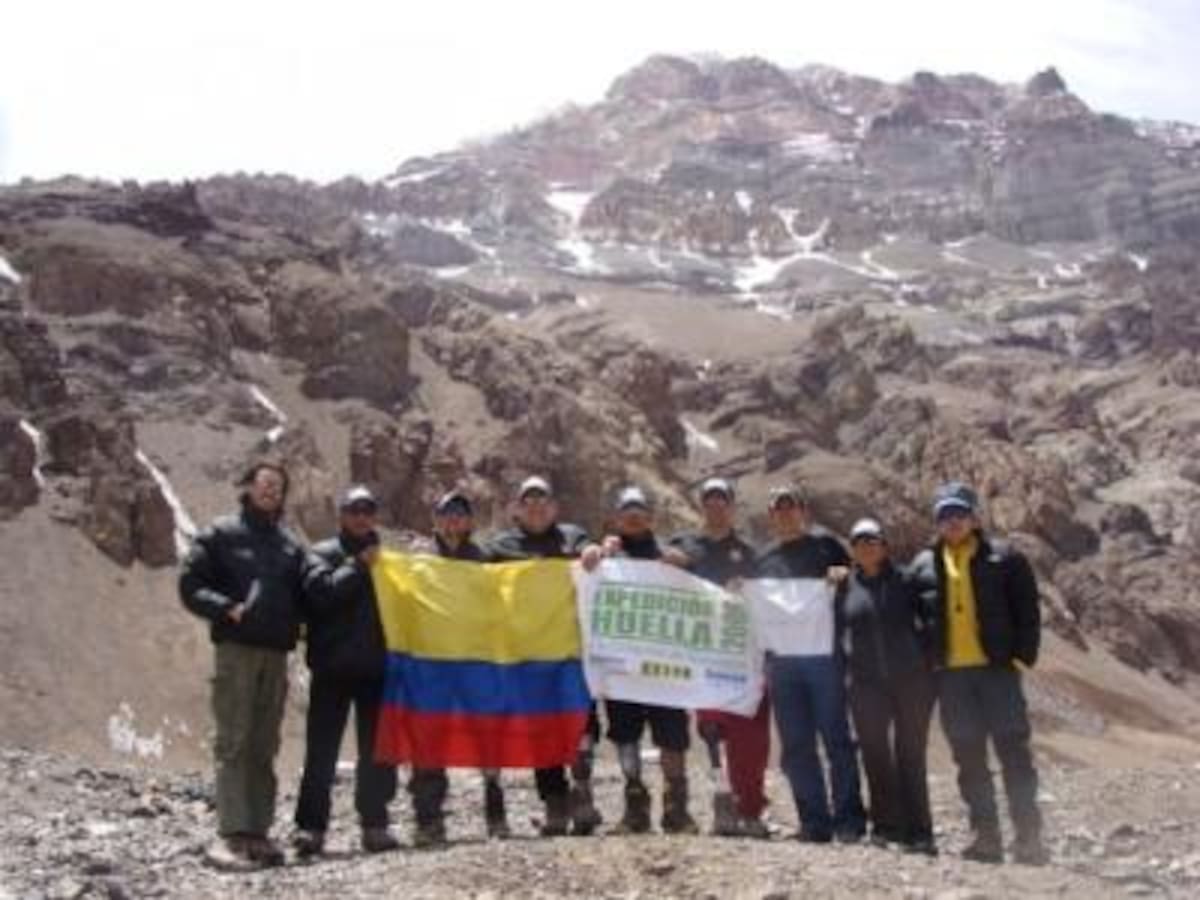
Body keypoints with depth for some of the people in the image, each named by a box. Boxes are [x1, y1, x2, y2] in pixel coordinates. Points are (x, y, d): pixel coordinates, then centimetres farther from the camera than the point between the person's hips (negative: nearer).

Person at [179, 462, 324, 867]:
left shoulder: (290, 544, 17)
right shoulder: (220, 534, 6)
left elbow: (317, 586, 5)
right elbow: (190, 584, 0)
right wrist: (226, 608, -14)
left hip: (276, 653, 5)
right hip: (236, 649, -4)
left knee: (264, 747, 6)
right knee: (233, 743, -8)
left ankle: (258, 832, 10)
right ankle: (233, 834, -10)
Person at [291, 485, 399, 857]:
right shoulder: (323, 554, 4)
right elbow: (320, 595, -14)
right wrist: (358, 565, -11)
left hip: (375, 666, 3)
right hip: (332, 667, -3)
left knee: (377, 750, 7)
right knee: (321, 749, -4)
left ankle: (375, 824, 15)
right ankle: (310, 826, -1)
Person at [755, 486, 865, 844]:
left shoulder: (825, 546, 10)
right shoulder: (765, 559, 21)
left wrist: (843, 576, -12)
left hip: (823, 654, -4)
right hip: (781, 660, 4)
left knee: (836, 737, -4)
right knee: (795, 746, 4)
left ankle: (848, 818, 2)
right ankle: (814, 821, 10)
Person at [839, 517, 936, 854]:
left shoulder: (904, 581, 3)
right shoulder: (846, 587, 9)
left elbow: (927, 620, 5)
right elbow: (839, 631, 16)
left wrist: (926, 659, -2)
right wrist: (845, 668, 9)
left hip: (911, 679, -2)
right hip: (866, 684, 2)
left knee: (911, 755, 0)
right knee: (875, 754, 5)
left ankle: (918, 832, 3)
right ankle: (886, 825, 16)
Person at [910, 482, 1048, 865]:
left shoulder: (1004, 558, 3)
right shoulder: (924, 565, 10)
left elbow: (1027, 611, 1)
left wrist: (1022, 657, -7)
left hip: (996, 668, -3)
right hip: (950, 674, 3)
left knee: (1013, 750, -4)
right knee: (968, 757, 6)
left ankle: (1028, 837, 0)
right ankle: (985, 836, 13)